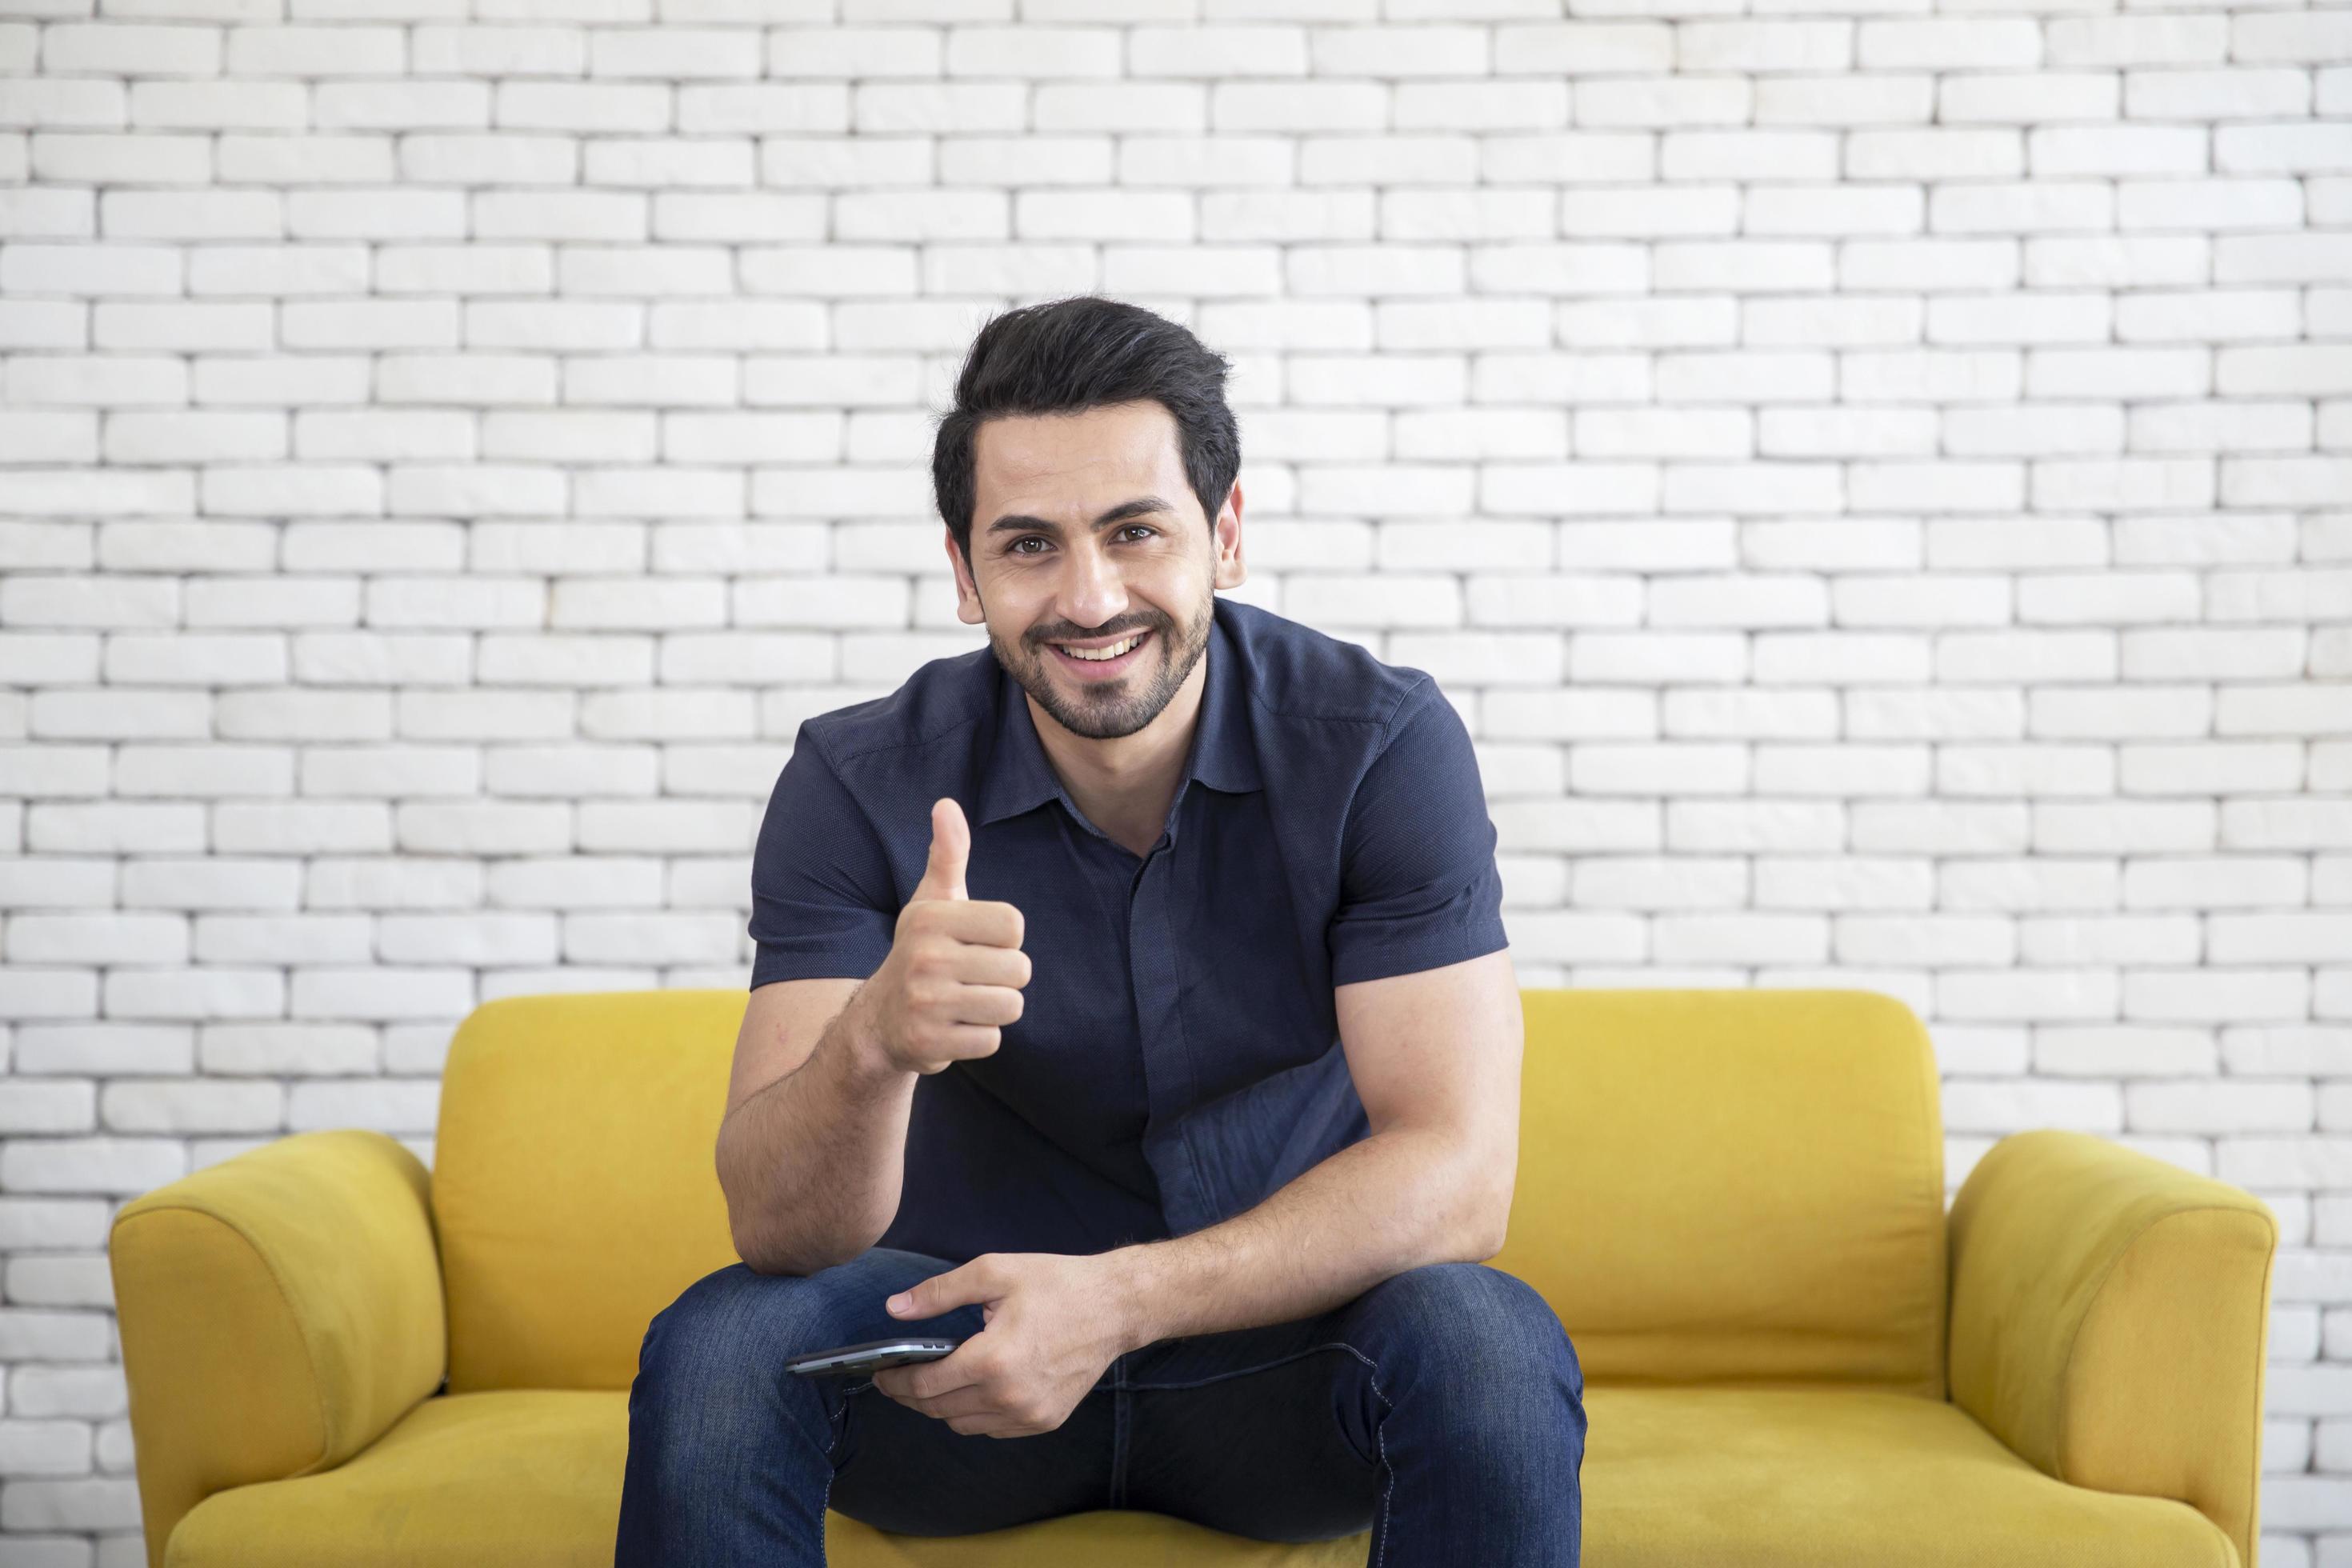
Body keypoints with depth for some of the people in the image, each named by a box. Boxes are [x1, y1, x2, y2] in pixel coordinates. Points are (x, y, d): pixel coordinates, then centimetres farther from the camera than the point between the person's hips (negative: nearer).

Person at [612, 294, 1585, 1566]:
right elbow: (779, 1230, -19)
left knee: (1486, 1341, -31)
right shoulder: (859, 782, -12)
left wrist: (1119, 1298, -33)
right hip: (970, 1338, 0)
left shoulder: (1380, 744, -15)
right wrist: (873, 1042, -42)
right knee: (716, 1344, -28)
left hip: (1279, 1350, 0)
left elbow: (1456, 1174, -20)